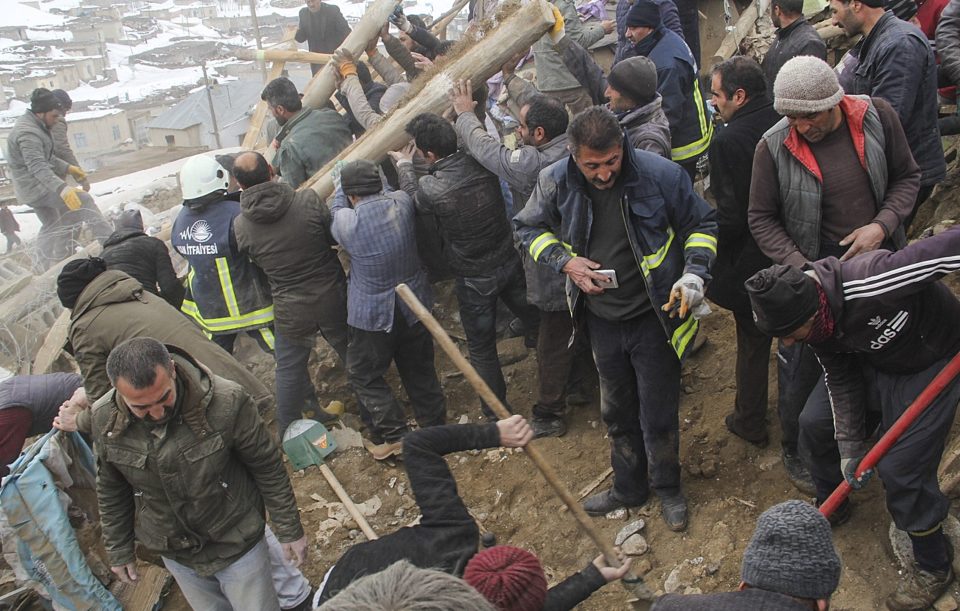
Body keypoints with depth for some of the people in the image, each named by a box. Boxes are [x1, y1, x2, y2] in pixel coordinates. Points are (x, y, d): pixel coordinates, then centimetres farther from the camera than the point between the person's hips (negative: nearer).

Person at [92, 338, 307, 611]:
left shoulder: (226, 401, -28)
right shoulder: (106, 420, -17)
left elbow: (268, 467, -15)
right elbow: (111, 491, 1)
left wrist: (289, 531, -6)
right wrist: (118, 551, 10)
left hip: (238, 545, -3)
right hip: (175, 555, 3)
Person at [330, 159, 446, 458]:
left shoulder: (346, 222, -22)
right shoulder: (401, 202, -13)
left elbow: (338, 206, 3)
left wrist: (343, 183, 18)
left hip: (373, 314, -4)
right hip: (414, 305, 5)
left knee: (364, 375, 14)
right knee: (420, 369, 20)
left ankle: (394, 436, 12)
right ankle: (435, 425, 33)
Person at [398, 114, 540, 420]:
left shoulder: (432, 189, -28)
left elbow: (412, 196, -1)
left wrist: (404, 164, 14)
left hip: (475, 280, -5)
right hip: (510, 262, 5)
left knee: (481, 347, 13)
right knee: (534, 321, 26)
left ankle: (496, 413, 27)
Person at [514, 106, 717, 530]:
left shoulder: (661, 175, -19)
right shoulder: (555, 181, -13)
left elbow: (701, 224, -4)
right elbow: (529, 227, 4)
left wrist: (694, 274, -19)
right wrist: (565, 261, -12)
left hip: (653, 316, -3)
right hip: (602, 318, 3)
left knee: (659, 415, 10)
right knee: (617, 412, 21)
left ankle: (667, 489, 37)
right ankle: (629, 487, 44)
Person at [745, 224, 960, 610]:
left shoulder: (871, 284, -44)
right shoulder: (807, 315, -17)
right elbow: (840, 379, -6)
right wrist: (850, 444, -9)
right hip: (871, 358, 7)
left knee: (901, 469, -7)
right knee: (815, 423, 7)